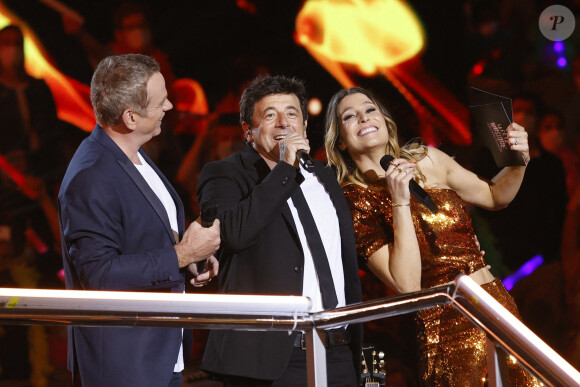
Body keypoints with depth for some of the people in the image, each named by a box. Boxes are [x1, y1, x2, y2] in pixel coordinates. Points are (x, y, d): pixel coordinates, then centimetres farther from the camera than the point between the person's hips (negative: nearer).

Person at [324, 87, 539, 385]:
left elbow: (494, 196, 20)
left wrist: (518, 162, 0)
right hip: (447, 331, -5)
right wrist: (400, 202, -21)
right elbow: (407, 285, -17)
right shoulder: (354, 201, -8)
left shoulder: (428, 159, 6)